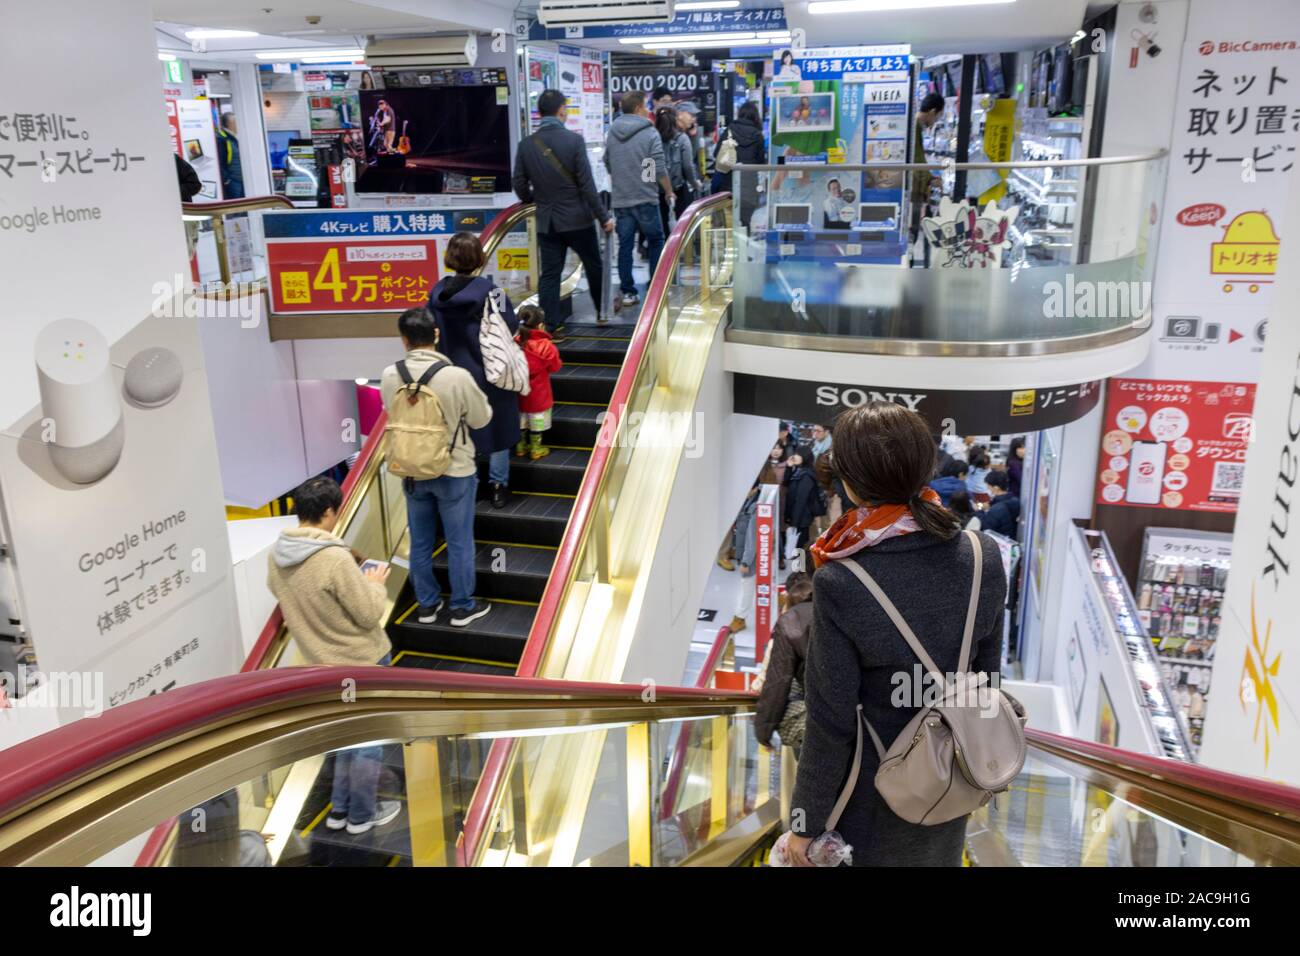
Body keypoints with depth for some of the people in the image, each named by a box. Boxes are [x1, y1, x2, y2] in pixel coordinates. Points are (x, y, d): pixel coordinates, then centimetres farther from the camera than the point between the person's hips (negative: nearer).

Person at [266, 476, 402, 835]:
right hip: (363, 659, -7)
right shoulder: (335, 558, -30)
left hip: (324, 661, 7)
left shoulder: (276, 556, -5)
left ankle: (340, 809, 34)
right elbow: (369, 614, -23)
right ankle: (362, 815, 26)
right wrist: (377, 584, -4)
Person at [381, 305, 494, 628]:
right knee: (459, 543, 12)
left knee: (420, 543, 18)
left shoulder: (390, 377, -11)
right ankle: (463, 607, 24)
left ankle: (427, 604, 31)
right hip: (455, 472, -3)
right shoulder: (457, 376, -22)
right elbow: (481, 420, -8)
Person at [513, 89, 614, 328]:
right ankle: (602, 312, 31)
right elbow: (587, 184, -13)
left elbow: (520, 186, 4)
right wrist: (603, 217, -6)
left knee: (549, 275, 8)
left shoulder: (526, 144, -2)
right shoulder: (573, 140, -13)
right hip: (577, 219, -3)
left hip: (546, 221, 3)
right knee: (594, 267, 17)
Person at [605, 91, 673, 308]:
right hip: (645, 198, -4)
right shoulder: (650, 133, -8)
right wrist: (669, 192, 3)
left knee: (625, 245, 6)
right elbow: (660, 169, -11)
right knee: (656, 241, 11)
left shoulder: (612, 134, 7)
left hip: (619, 199, 4)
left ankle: (628, 292, 6)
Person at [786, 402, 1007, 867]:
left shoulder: (840, 585, -31)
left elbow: (831, 724, -22)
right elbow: (985, 672, -2)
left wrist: (806, 822, -7)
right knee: (932, 856, 29)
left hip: (869, 792, -4)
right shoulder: (984, 557, -17)